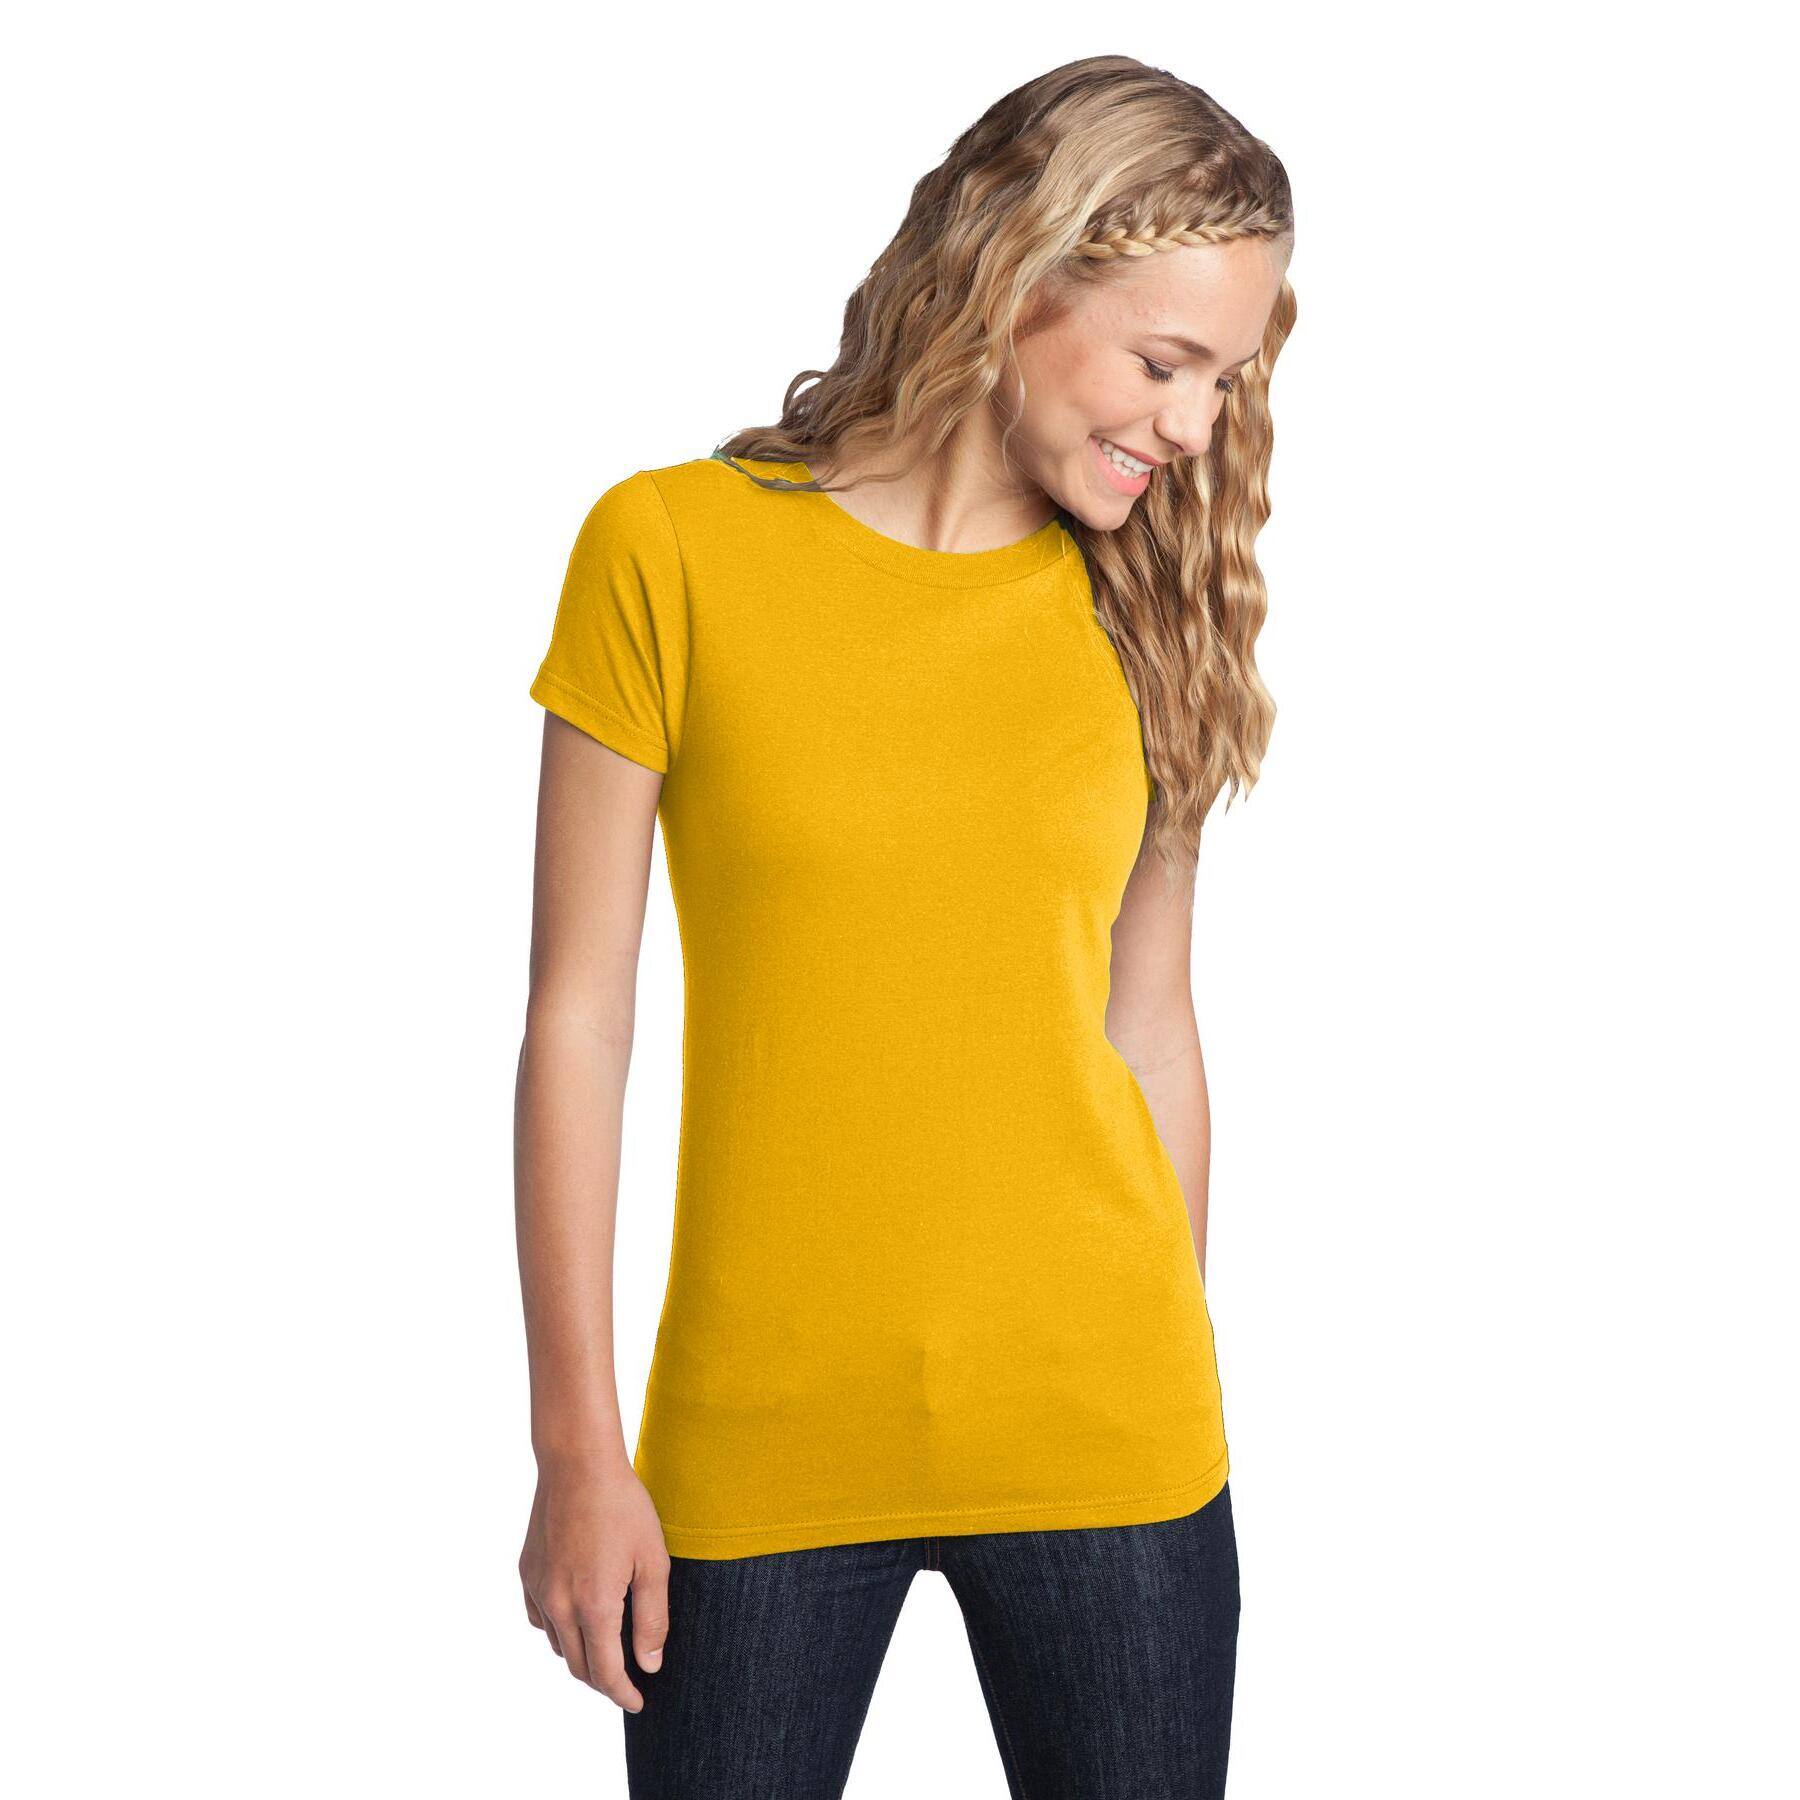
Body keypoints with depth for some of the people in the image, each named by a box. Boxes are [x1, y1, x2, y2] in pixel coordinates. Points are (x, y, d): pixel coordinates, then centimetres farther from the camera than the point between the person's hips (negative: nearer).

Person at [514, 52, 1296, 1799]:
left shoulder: (1140, 605, 4)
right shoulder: (673, 552, -6)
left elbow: (1145, 1026, 9)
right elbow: (576, 1018, -5)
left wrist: (1186, 1405, 12)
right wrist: (575, 1448, -6)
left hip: (1102, 1432, 3)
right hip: (759, 1442, -2)